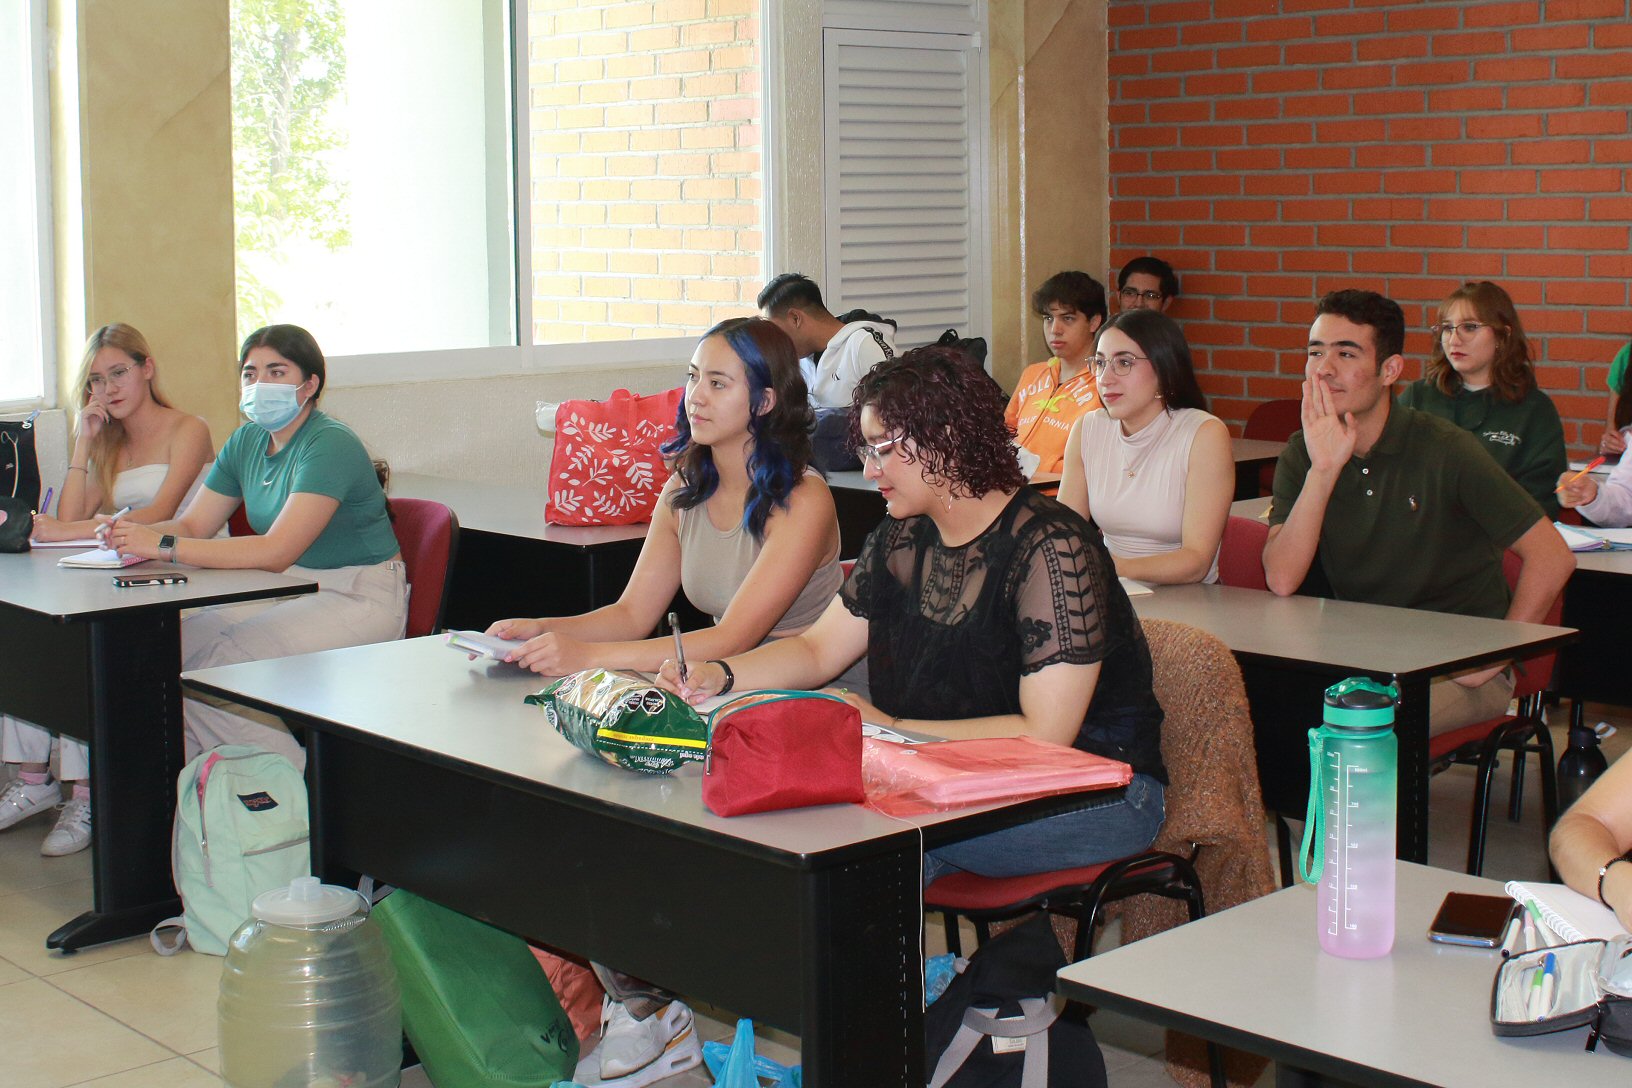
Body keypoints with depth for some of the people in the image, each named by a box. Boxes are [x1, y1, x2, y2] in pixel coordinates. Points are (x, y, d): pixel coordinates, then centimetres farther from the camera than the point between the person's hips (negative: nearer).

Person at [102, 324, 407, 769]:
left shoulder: (331, 445, -19)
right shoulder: (246, 442, 9)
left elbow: (276, 552, -29)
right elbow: (192, 525, 7)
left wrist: (162, 546, -31)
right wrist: (133, 533, -16)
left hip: (358, 599, -8)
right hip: (289, 591, 8)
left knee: (209, 667, -24)